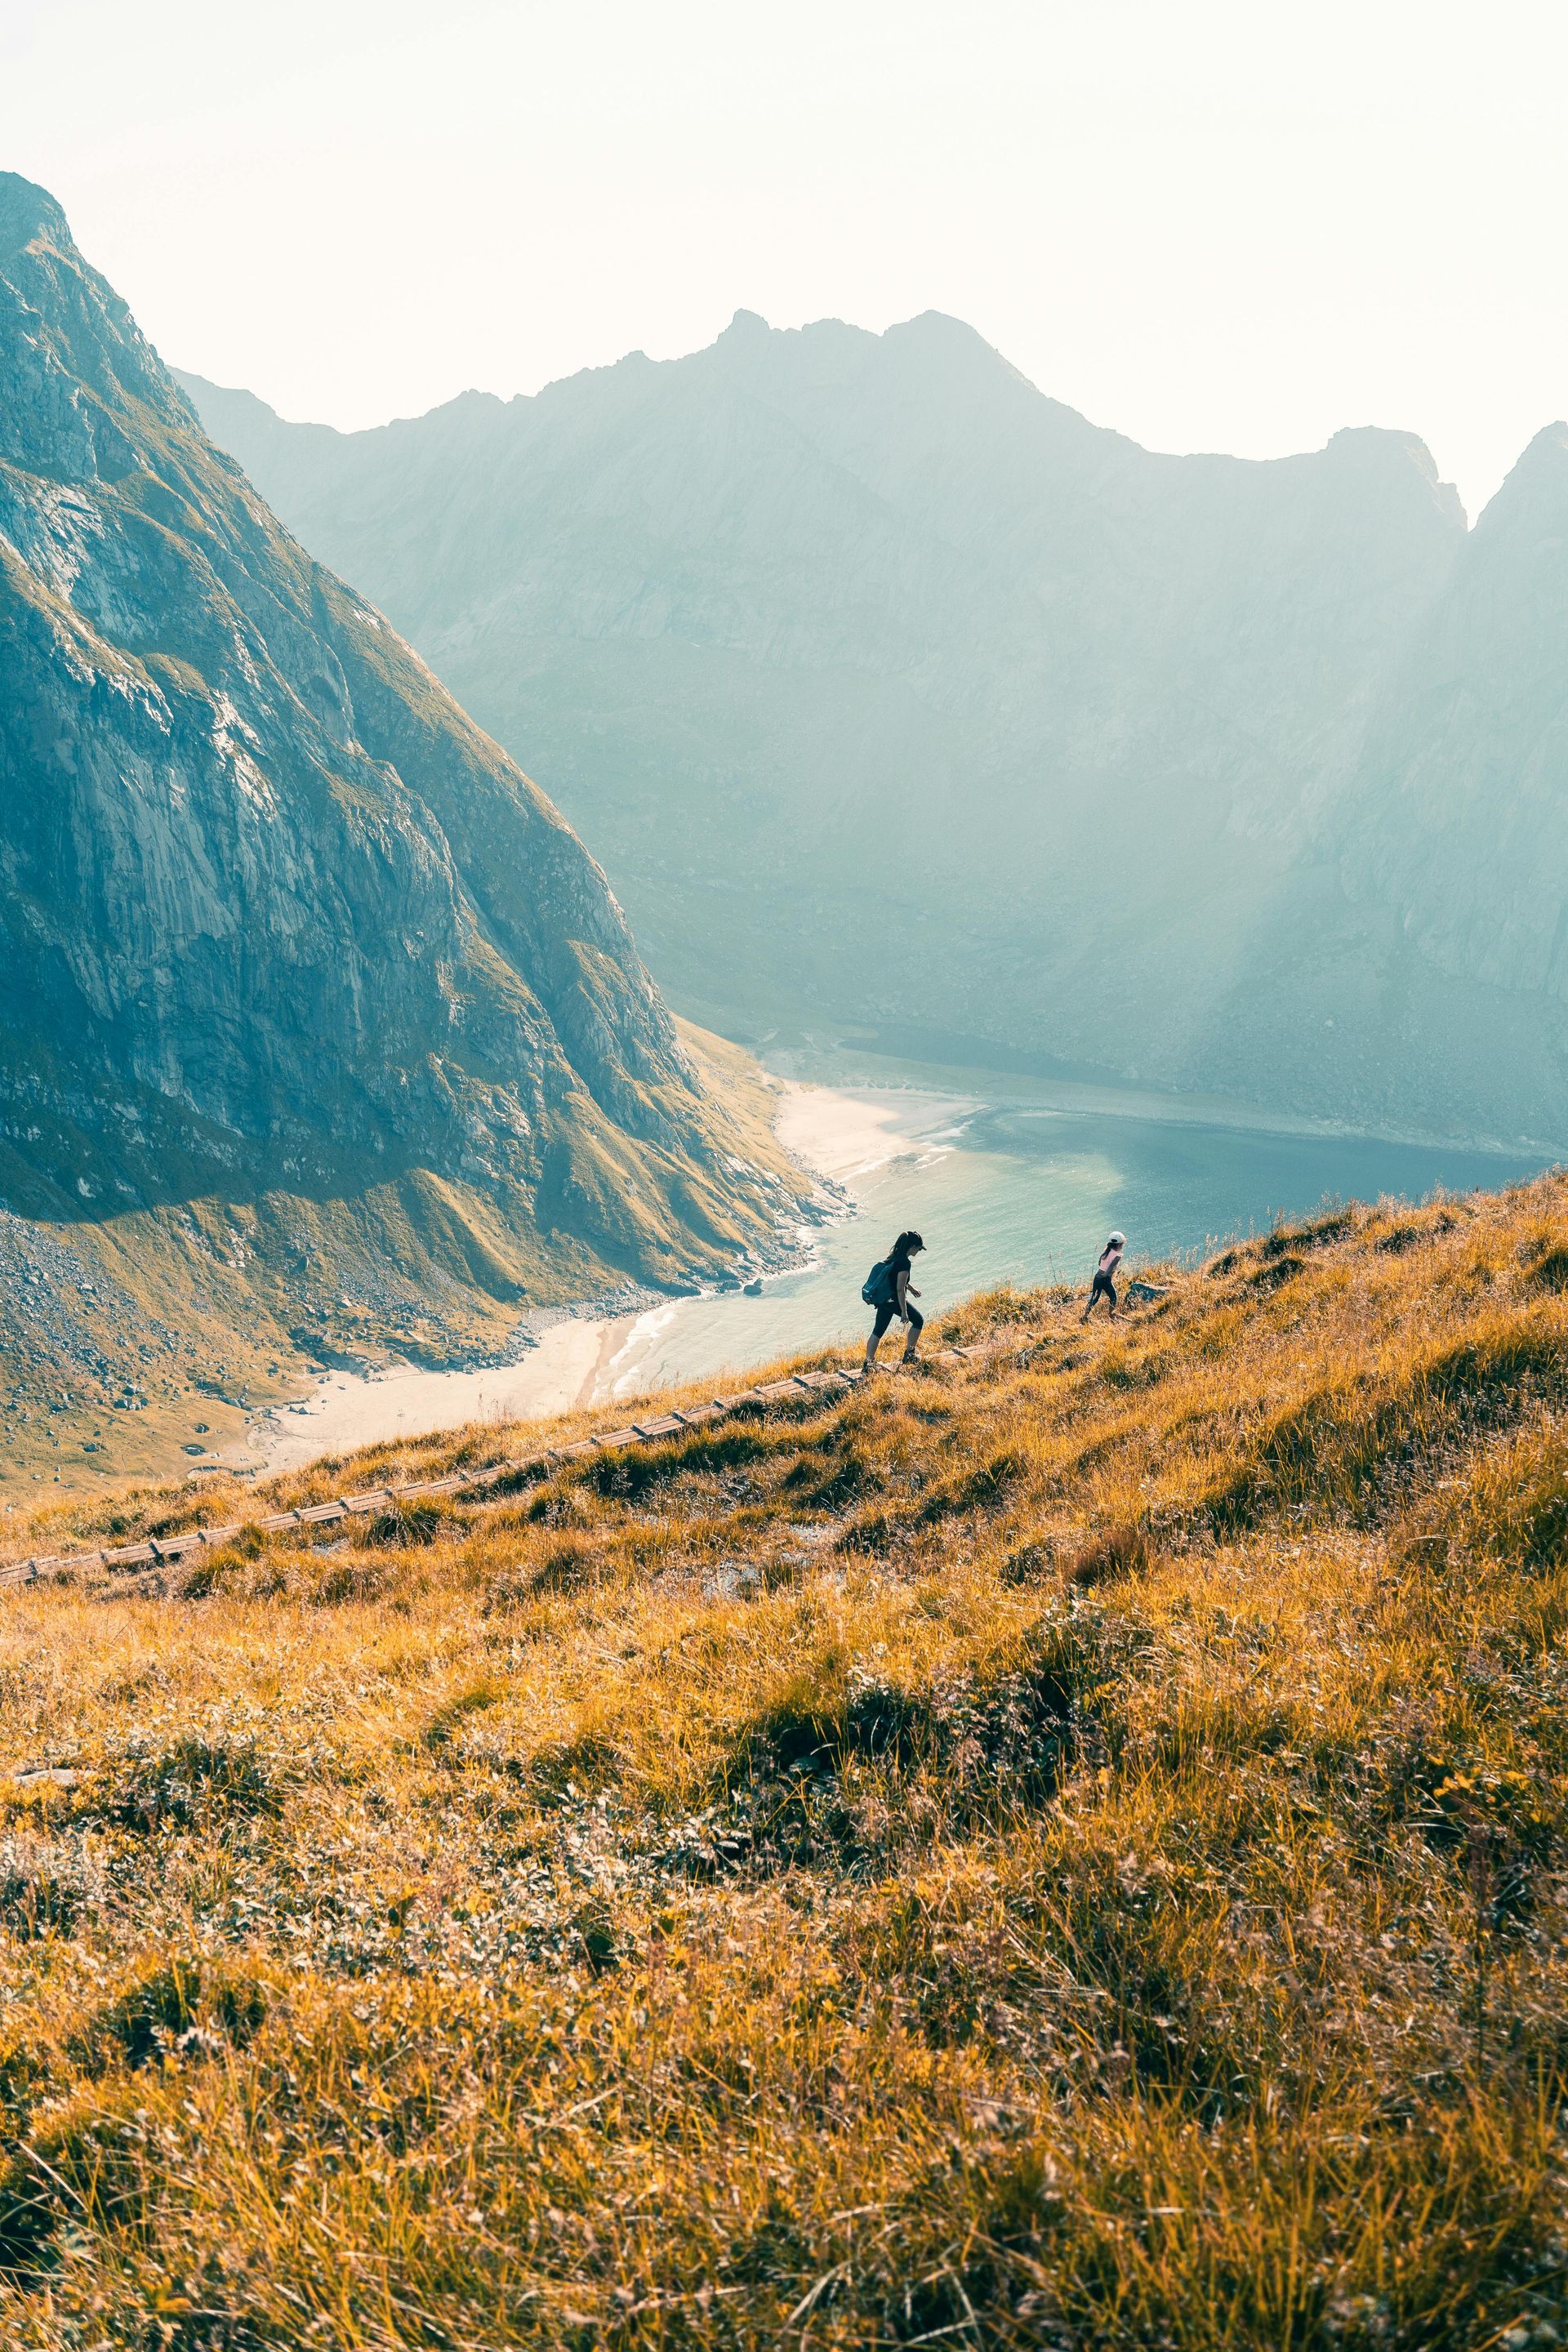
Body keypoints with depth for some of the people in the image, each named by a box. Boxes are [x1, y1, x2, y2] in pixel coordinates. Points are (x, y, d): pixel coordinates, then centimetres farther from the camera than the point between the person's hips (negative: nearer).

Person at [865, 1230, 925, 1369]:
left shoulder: (894, 1257, 7)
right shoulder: (905, 1262, -21)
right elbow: (900, 1289, -23)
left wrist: (911, 1289, 38)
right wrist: (904, 1311, -18)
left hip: (883, 1299, 8)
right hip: (895, 1301, -8)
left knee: (877, 1331, 14)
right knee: (919, 1321, 12)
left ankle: (868, 1363, 16)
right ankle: (909, 1355, 17)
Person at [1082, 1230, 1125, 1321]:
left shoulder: (1106, 1250, 4)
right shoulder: (1117, 1256, -17)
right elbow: (1109, 1270, -24)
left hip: (1097, 1277, 6)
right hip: (1106, 1279, -6)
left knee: (1094, 1298, 16)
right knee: (1113, 1298, 16)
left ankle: (1085, 1316, 15)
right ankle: (1113, 1319, 23)